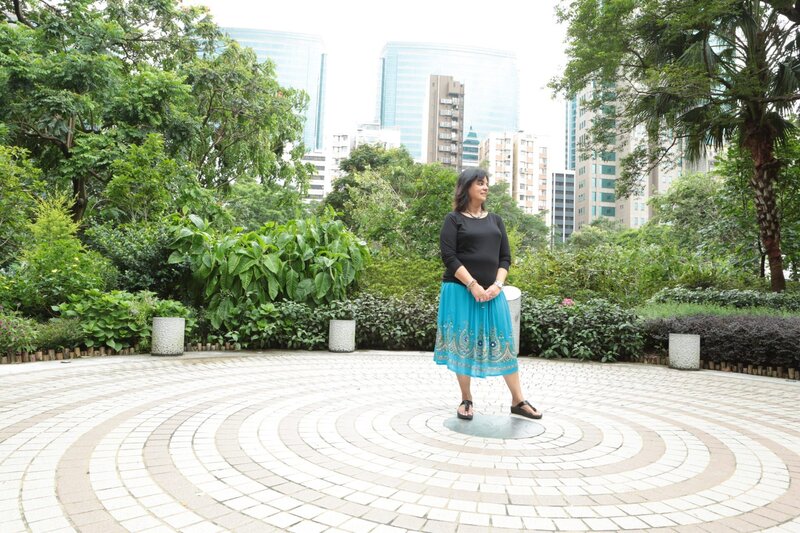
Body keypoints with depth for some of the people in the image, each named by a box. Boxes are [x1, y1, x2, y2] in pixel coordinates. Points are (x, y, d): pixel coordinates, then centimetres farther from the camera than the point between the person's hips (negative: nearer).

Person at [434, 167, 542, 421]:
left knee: (503, 342, 5)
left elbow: (505, 258, 11)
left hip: (492, 293, 4)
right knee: (463, 343, 1)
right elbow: (449, 257, -9)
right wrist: (472, 285, -16)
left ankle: (518, 401, 13)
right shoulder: (454, 219, 1)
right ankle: (466, 400, 14)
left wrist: (497, 285, -5)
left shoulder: (495, 220, 15)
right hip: (460, 291, -4)